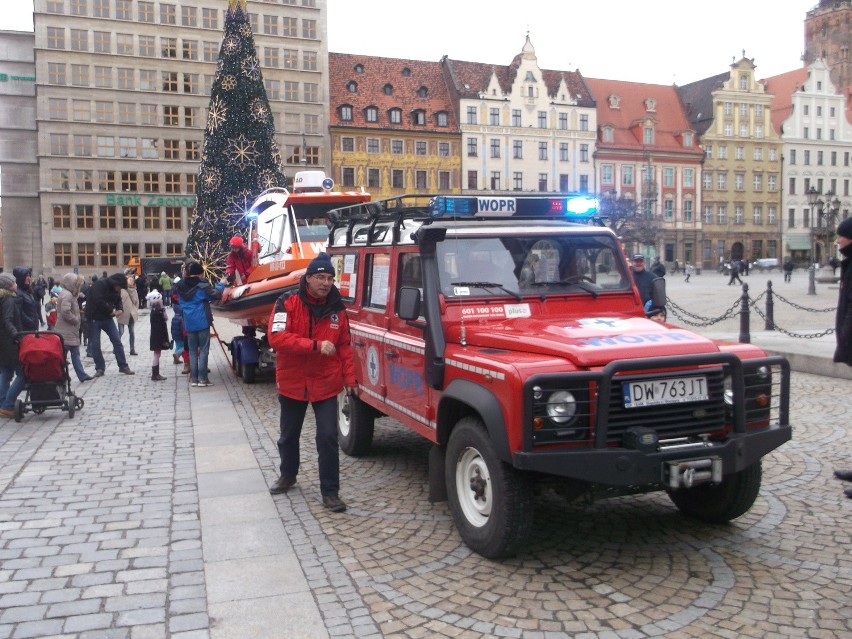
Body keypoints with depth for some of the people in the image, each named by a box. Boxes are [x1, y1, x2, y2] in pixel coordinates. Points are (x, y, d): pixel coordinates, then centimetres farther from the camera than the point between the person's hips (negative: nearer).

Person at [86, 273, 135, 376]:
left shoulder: (115, 289, 3)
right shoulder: (99, 285, -20)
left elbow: (118, 301, 14)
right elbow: (98, 301, -30)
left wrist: (120, 309, -8)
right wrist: (111, 310, -23)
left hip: (107, 317, 6)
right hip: (94, 318, -6)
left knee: (117, 341, 1)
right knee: (95, 344, -1)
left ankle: (123, 366, 6)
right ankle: (99, 368, 11)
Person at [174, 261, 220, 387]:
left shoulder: (181, 286, 9)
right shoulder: (202, 284, -9)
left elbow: (182, 304, 16)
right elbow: (215, 295, -9)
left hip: (189, 322, 5)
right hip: (202, 321, -5)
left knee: (192, 350, 10)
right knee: (203, 349, 0)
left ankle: (194, 378, 10)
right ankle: (202, 378, -3)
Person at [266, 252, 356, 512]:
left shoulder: (337, 309, -2)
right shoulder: (287, 303, -12)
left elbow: (344, 346, 7)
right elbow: (276, 337, -24)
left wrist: (349, 377, 1)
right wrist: (316, 345, -30)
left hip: (326, 384, 1)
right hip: (292, 383, 0)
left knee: (328, 437, -5)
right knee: (289, 435, 18)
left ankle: (330, 492, 7)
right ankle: (288, 475, 43)